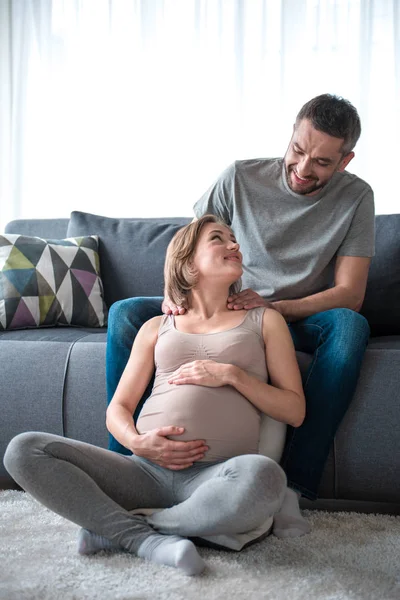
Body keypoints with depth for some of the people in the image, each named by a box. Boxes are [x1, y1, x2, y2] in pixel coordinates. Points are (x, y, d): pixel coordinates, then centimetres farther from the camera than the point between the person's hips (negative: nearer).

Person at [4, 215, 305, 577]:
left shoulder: (264, 320, 18)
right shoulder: (157, 327, 23)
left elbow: (295, 411, 11)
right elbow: (118, 408, 16)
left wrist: (231, 374, -3)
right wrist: (136, 441, -7)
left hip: (215, 478, -1)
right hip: (147, 467, 2)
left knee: (263, 475, -39)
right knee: (24, 451, -17)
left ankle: (117, 529, -19)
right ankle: (149, 540, -22)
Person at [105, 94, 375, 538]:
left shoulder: (355, 198, -8)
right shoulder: (241, 177, -7)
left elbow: (350, 294, -13)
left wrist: (274, 308, -28)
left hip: (300, 318, -1)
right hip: (224, 310, 2)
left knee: (350, 326, -37)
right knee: (125, 314, -18)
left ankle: (292, 487, -36)